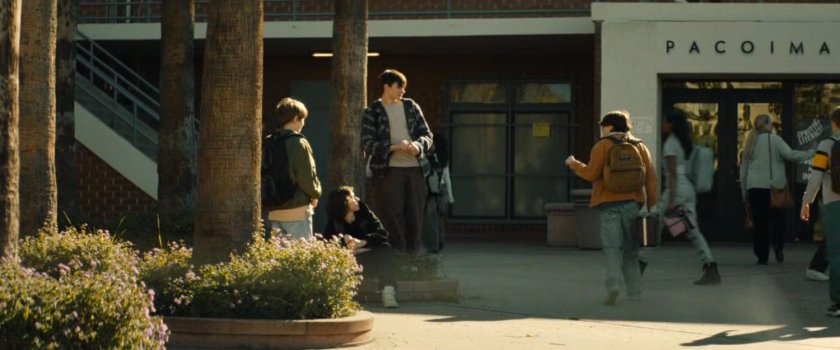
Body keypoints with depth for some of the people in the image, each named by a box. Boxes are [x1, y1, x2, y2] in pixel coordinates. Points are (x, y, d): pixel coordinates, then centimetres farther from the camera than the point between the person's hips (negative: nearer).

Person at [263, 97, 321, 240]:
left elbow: (264, 177, 7)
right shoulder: (299, 143, -14)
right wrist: (315, 194, 4)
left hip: (273, 211, 6)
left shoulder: (267, 143, 4)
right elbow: (307, 178, -15)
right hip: (297, 211, -6)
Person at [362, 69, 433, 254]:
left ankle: (415, 250, 15)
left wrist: (418, 145, -8)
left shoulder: (411, 106, 12)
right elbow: (367, 143, -6)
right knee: (392, 214, -2)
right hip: (388, 170, -4)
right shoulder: (372, 112, 1)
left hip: (415, 167, 4)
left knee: (416, 212, 6)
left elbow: (427, 134, 14)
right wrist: (394, 147, -17)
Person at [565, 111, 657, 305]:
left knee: (612, 246, -5)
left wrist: (573, 164, 7)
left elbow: (591, 174, -9)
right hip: (632, 202, 4)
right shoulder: (639, 146, 10)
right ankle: (634, 292, 14)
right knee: (630, 248, 13)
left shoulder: (603, 146, -4)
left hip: (609, 203, -4)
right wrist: (651, 203, 11)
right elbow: (650, 176, 7)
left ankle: (614, 284, -26)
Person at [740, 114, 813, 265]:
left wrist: (744, 192, 22)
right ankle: (778, 246, -10)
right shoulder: (774, 139, -4)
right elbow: (790, 154, -15)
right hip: (774, 187, -4)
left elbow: (743, 170, 17)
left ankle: (762, 256, 3)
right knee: (778, 219, 10)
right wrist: (810, 153, -5)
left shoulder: (749, 143, 14)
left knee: (760, 223, 5)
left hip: (754, 188, 4)